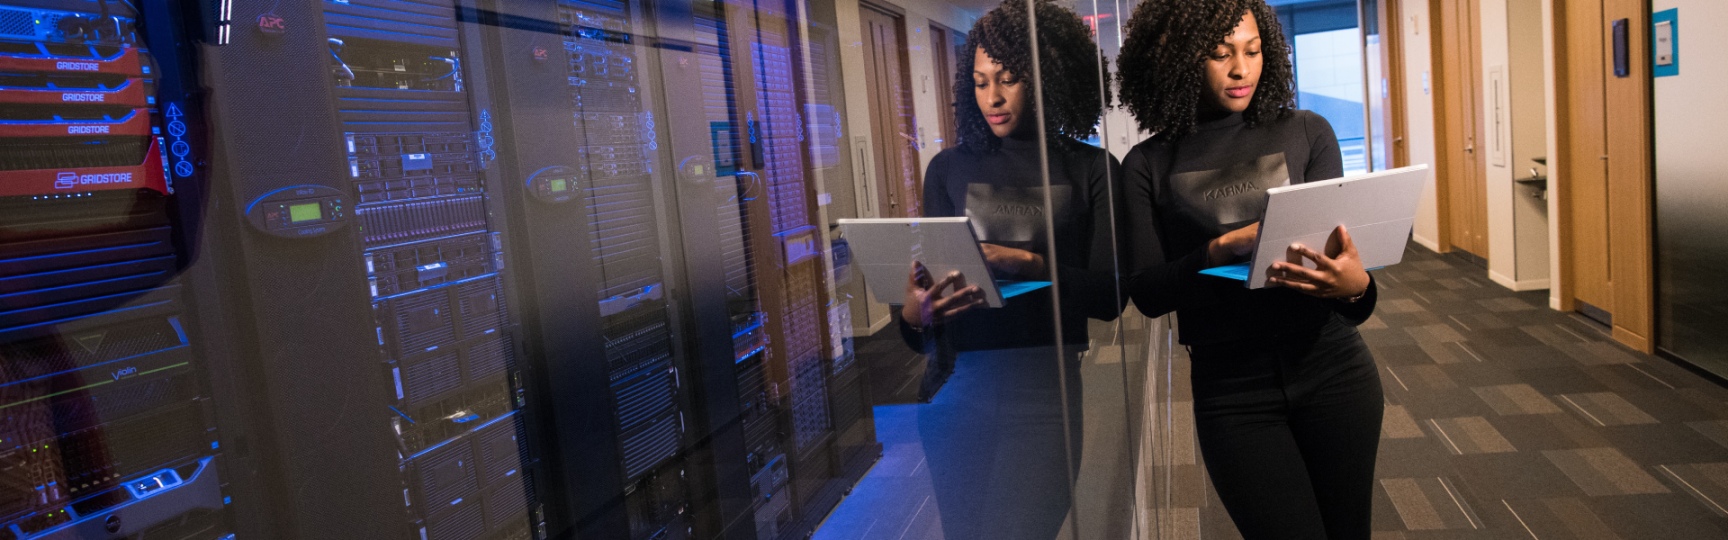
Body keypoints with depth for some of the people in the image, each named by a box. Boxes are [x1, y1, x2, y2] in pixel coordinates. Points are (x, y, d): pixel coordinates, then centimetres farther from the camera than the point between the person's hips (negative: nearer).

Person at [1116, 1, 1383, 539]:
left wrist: (1356, 286, -25)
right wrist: (1224, 248, -23)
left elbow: (1339, 245, -2)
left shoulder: (1307, 133, 2)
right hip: (1231, 389, -2)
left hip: (1332, 369, 2)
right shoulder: (1148, 165, -1)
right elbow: (1146, 293, -7)